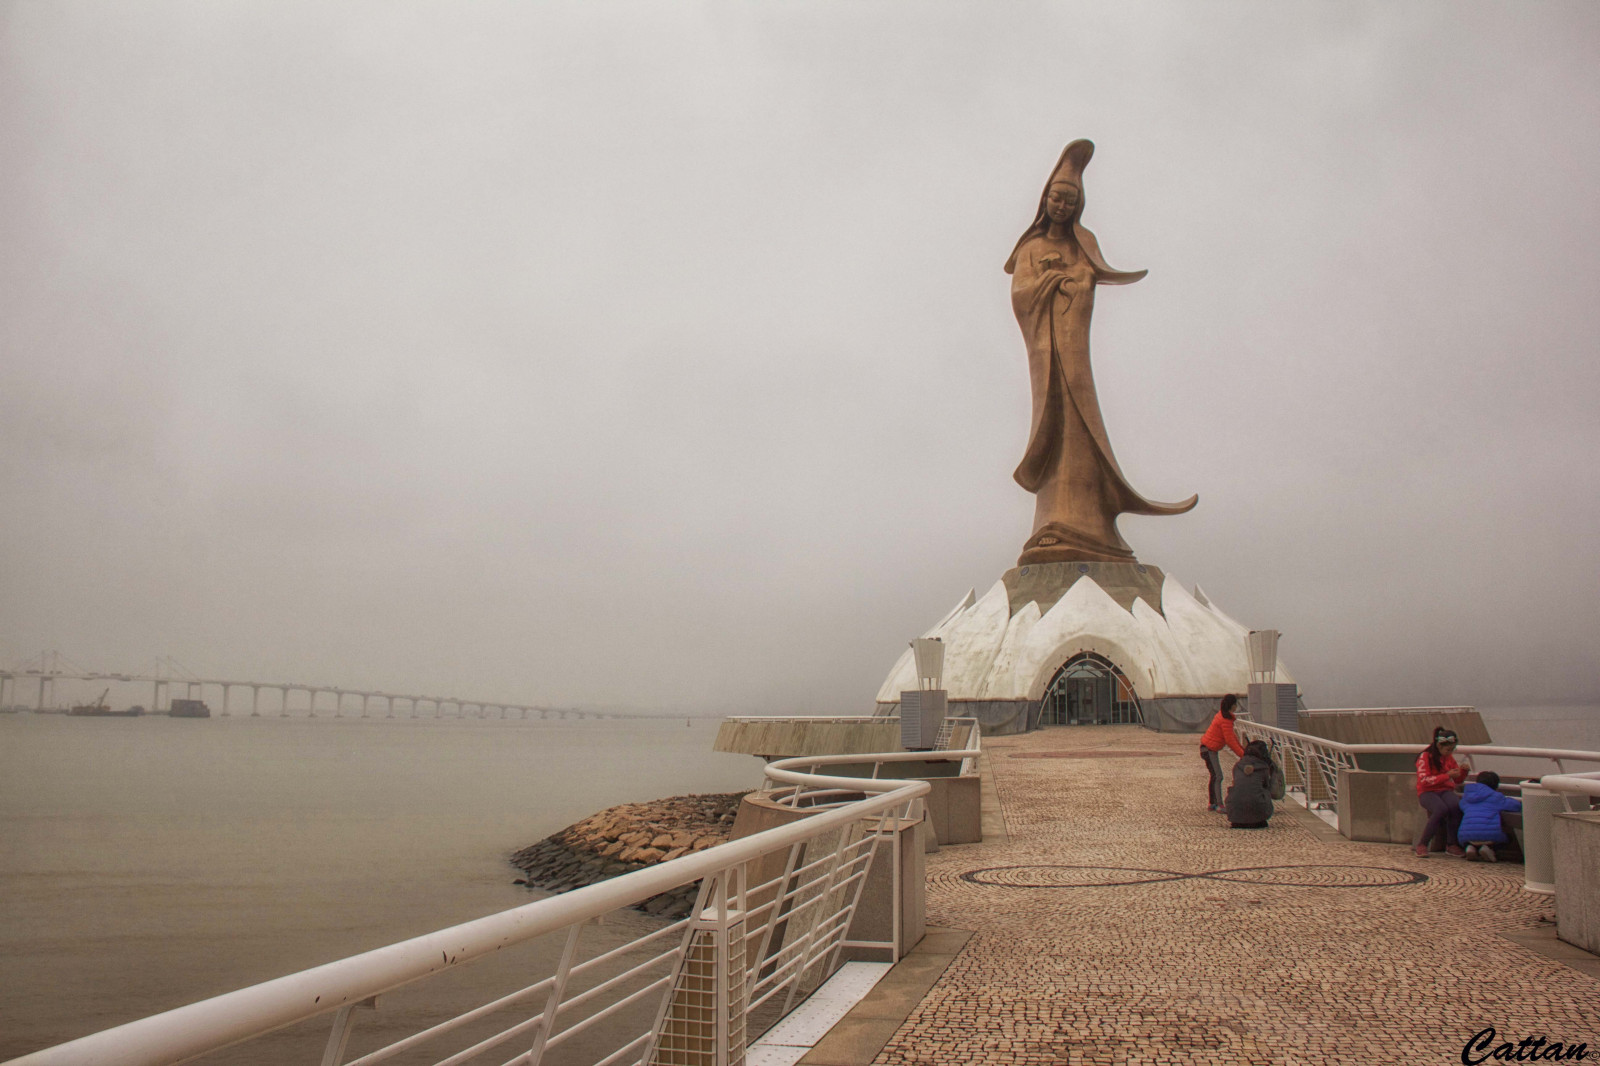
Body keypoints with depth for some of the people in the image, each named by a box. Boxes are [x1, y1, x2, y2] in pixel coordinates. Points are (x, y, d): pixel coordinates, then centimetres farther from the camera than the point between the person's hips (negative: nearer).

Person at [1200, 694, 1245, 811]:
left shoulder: (1222, 714, 10)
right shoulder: (1226, 720, -21)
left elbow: (1232, 735, 18)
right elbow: (1230, 741, -21)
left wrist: (1242, 749, 18)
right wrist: (1242, 754, -14)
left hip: (1207, 748, 10)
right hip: (1209, 749, -10)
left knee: (1214, 776, 16)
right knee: (1218, 777, -8)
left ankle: (1211, 804, 22)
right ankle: (1219, 805, -6)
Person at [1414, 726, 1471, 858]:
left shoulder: (1449, 757, 11)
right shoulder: (1425, 757, -7)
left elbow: (1458, 780, 18)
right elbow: (1424, 780, -16)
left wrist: (1464, 771, -3)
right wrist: (1447, 775, -21)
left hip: (1446, 791, 5)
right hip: (1427, 792, -5)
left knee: (1456, 806, -32)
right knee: (1441, 809, -37)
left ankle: (1451, 844, -17)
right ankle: (1422, 844, -23)